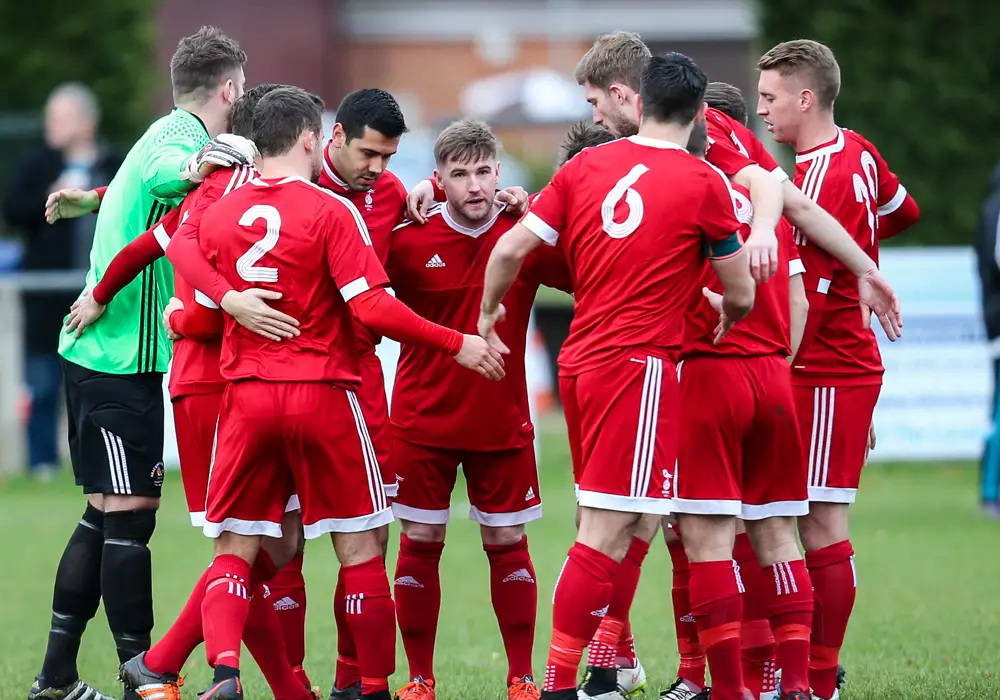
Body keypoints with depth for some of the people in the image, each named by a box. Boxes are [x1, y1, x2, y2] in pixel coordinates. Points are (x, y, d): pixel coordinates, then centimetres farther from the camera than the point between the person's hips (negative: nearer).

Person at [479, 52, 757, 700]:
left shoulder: (586, 166, 7)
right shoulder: (704, 184, -6)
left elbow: (511, 248, 4)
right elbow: (741, 295, 2)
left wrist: (488, 313, 22)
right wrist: (723, 321, 25)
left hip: (580, 359, 6)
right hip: (641, 364, -6)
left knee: (625, 525, 16)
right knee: (607, 534, -7)